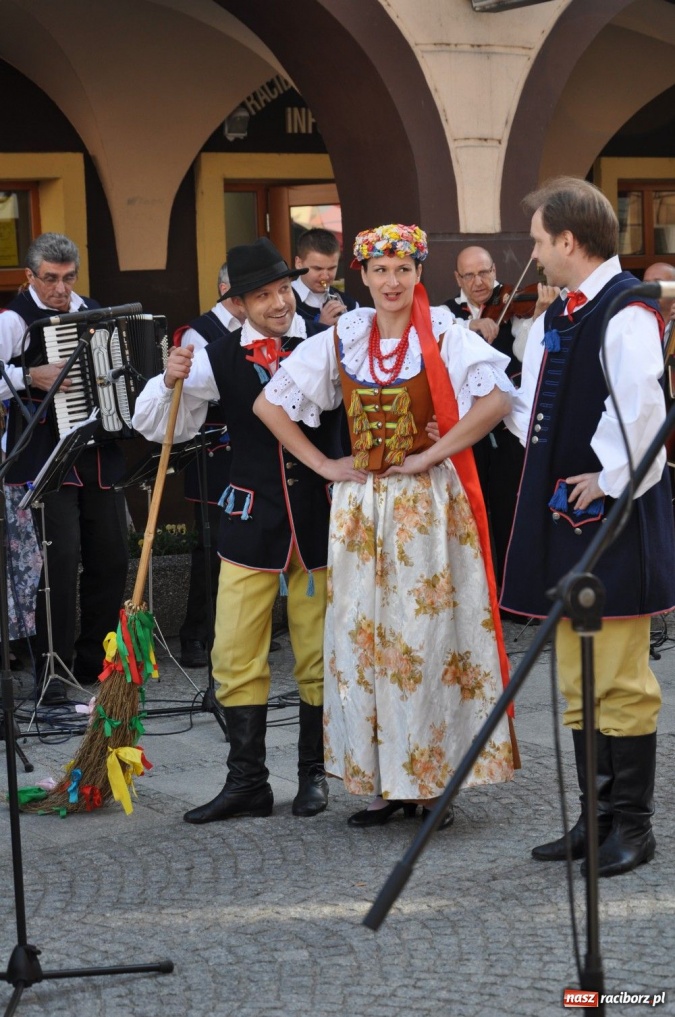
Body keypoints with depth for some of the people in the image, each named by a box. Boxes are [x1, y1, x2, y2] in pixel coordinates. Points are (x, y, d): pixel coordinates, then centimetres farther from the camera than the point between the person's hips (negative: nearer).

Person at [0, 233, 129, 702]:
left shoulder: (93, 312, 14)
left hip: (100, 457, 6)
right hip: (49, 460, -6)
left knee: (112, 557, 8)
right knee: (62, 559, -11)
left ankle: (94, 659, 21)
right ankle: (53, 665, -2)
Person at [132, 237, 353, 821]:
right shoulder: (219, 360, -1)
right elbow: (155, 426, 0)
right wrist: (170, 382, -20)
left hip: (320, 515, 0)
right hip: (252, 520, 0)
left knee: (319, 654, 7)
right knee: (236, 656, -1)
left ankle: (314, 773, 21)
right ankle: (247, 781, 9)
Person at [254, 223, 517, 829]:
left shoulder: (443, 335, -4)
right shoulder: (342, 340, 6)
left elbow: (497, 399, -19)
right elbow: (270, 404, 9)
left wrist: (431, 456, -16)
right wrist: (323, 465, 1)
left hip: (428, 505, -4)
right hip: (361, 506, 4)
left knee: (427, 637, -2)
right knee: (365, 638, 4)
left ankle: (430, 780, 5)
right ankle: (385, 781, 12)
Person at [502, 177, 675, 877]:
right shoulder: (554, 318, 13)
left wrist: (610, 479, -20)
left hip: (614, 517, -9)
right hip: (563, 514, 9)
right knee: (577, 680, 13)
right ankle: (597, 815, 22)